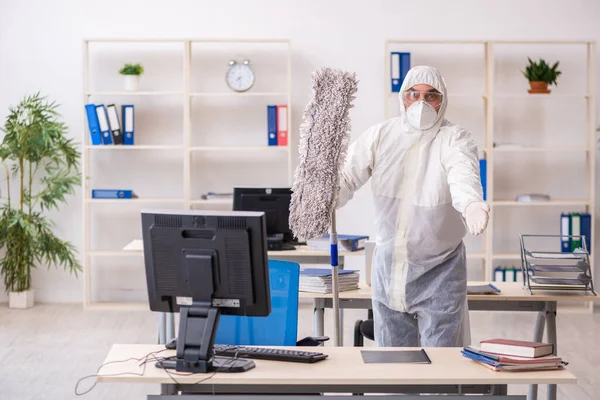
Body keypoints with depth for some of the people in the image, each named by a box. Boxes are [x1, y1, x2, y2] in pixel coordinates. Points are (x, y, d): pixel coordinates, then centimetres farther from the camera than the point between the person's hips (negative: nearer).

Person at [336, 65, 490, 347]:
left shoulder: (455, 139, -9)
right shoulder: (380, 135, 2)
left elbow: (464, 175, -29)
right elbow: (347, 175, -5)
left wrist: (471, 203, -52)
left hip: (439, 271, -3)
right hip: (388, 268, 3)